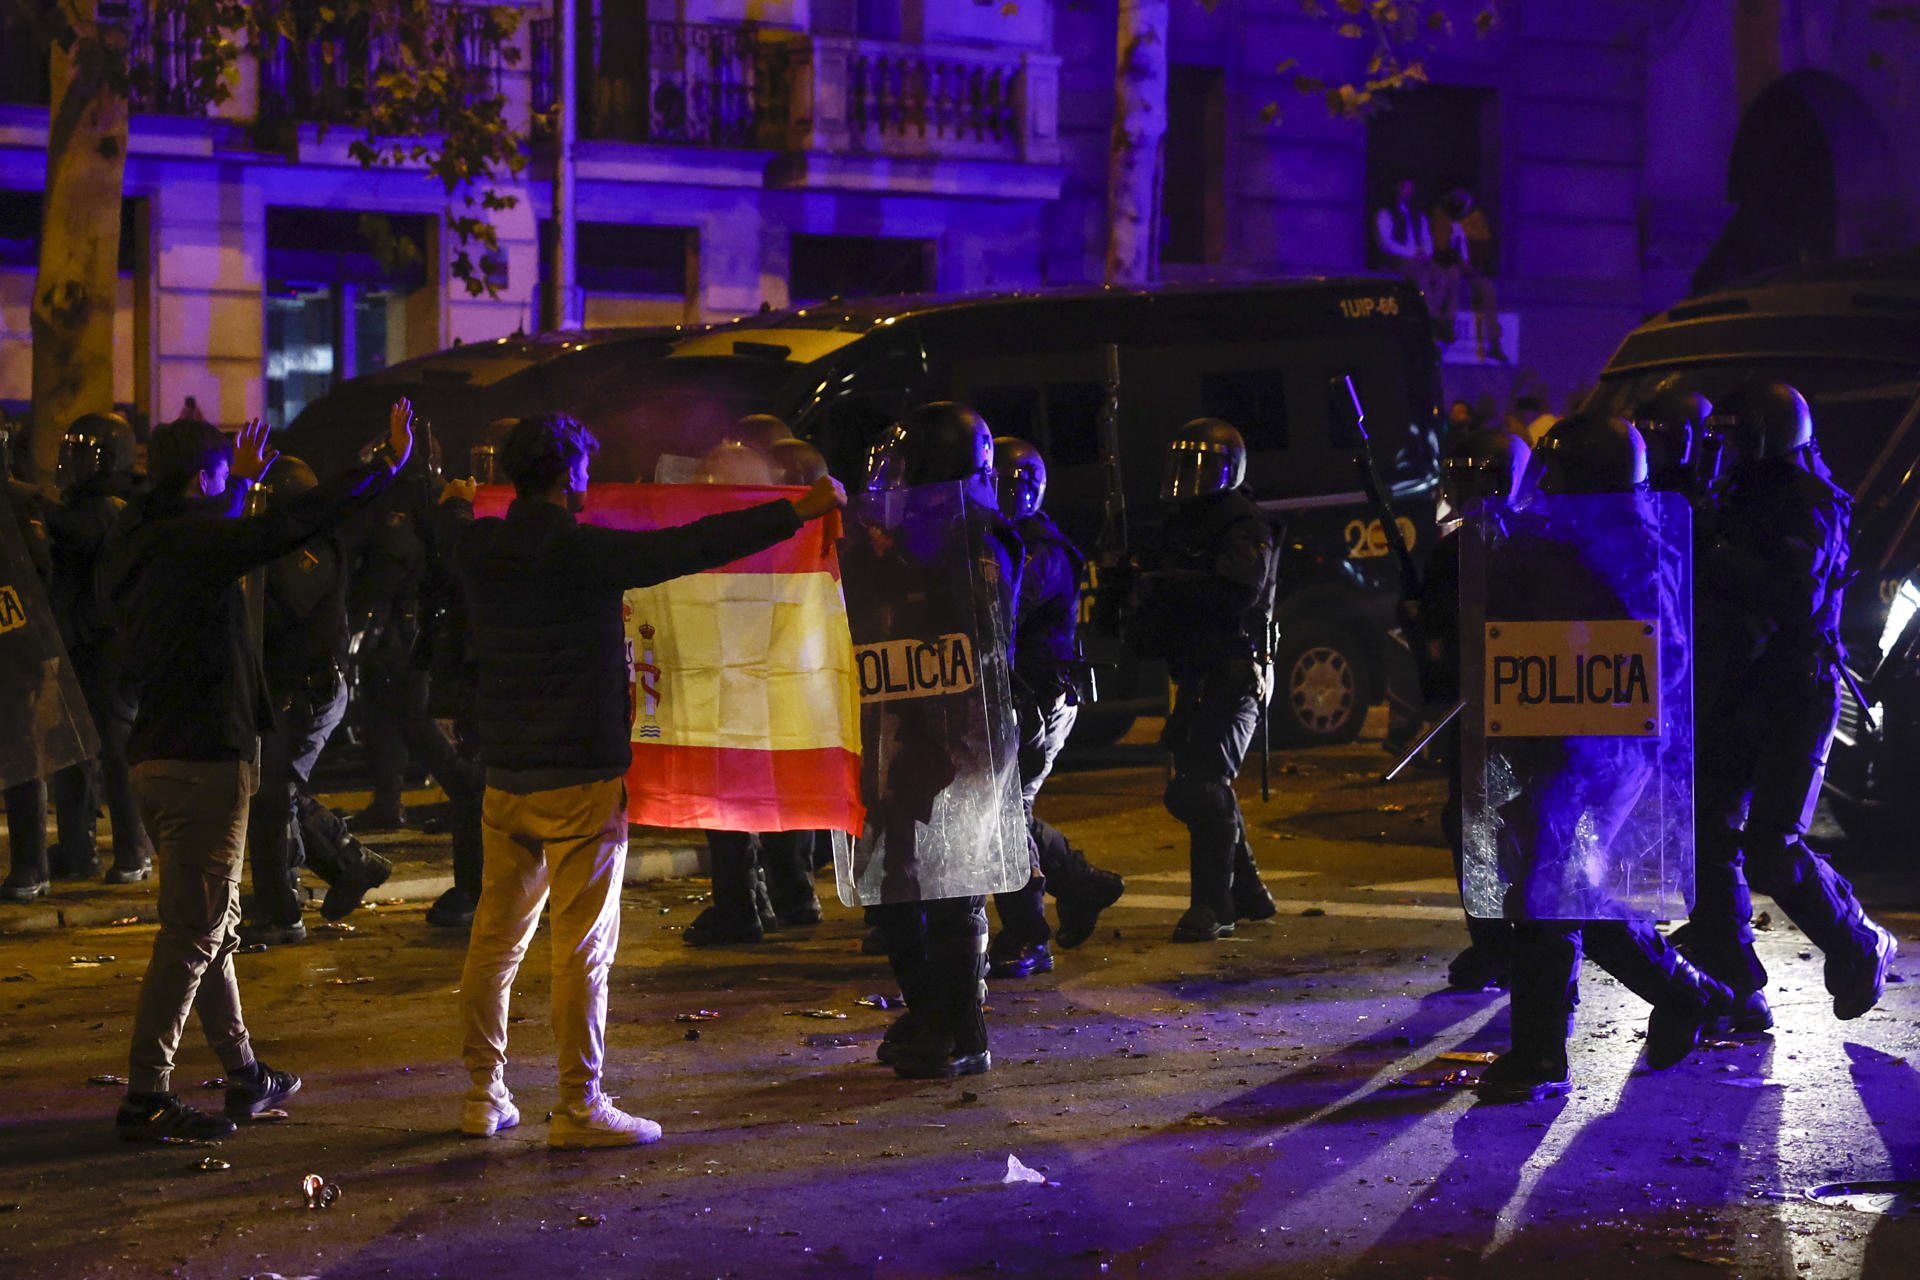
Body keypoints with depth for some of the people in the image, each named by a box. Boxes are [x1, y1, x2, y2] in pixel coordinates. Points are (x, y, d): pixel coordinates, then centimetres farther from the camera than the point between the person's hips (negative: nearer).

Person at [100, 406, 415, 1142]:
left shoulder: (136, 547, 11)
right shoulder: (190, 543, -16)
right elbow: (295, 526, -19)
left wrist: (242, 483, 43)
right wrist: (387, 464, -10)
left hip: (159, 757, 10)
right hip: (205, 762, -10)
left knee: (214, 923, 18)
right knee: (192, 931, -6)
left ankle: (244, 1076, 28)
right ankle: (146, 1098, -5)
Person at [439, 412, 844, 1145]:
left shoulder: (479, 549, 5)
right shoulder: (585, 551, -15)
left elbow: (453, 528, 30)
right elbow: (693, 547, -16)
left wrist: (456, 502, 54)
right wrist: (798, 512, -11)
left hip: (505, 775, 7)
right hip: (580, 780, -7)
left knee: (495, 936, 13)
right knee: (584, 945, -2)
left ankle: (483, 1095, 20)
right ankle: (579, 1106, 1)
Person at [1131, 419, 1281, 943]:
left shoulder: (1245, 526, -10)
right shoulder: (1180, 526, 18)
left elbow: (1237, 592, -25)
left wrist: (1164, 585, -21)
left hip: (1234, 677, -10)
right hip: (1198, 678, 10)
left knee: (1203, 786, -17)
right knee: (1198, 788, 14)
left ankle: (1213, 905, -12)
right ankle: (1248, 892, 26)